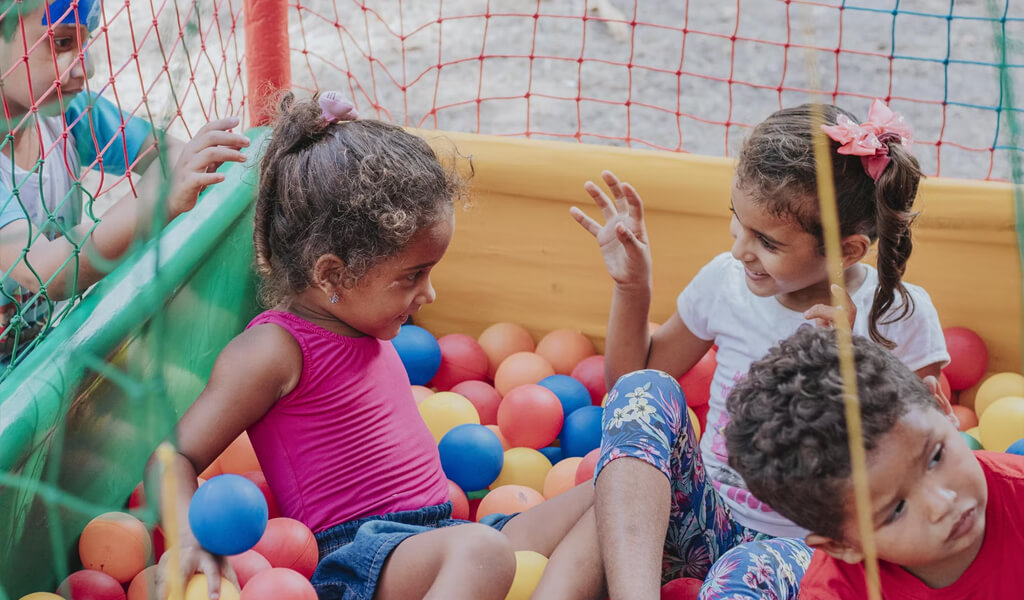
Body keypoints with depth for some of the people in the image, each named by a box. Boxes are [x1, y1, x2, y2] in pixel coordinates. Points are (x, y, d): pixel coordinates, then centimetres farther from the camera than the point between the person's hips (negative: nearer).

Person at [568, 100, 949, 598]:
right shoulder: (727, 281, 0)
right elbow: (630, 376, 16)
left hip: (808, 550, -4)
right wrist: (631, 288, 0)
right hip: (709, 525, 5)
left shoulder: (899, 316, -9)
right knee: (644, 389, -25)